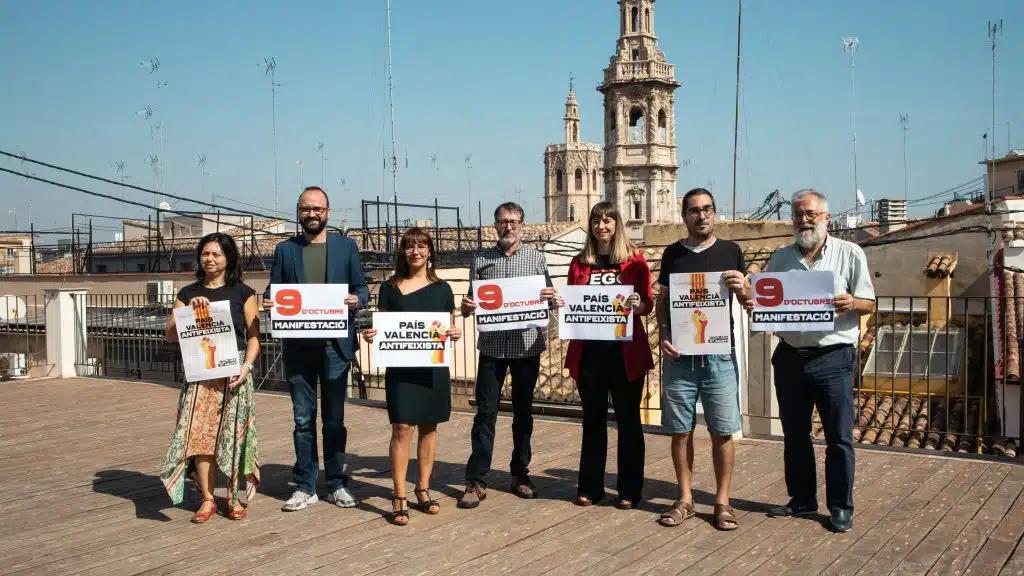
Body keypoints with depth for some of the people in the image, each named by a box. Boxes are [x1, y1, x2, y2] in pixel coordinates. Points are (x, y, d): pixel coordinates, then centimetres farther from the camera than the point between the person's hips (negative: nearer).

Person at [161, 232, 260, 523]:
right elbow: (170, 335, 5)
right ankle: (207, 499, 4)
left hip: (234, 372, -1)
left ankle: (234, 497, 12)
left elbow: (254, 335, 1)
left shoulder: (242, 292, 4)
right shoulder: (188, 293, 10)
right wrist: (190, 309, -9)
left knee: (233, 434, 0)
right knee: (200, 433, -5)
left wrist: (247, 366, -12)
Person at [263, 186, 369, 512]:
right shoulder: (285, 249, 10)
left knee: (334, 418, 8)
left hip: (335, 344, -1)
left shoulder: (346, 246, 7)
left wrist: (357, 299, -17)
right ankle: (305, 487, 15)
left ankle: (337, 484, 18)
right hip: (298, 346, 1)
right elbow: (273, 292, 8)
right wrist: (269, 303, -14)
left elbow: (361, 287, 6)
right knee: (303, 419, 6)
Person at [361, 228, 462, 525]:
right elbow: (381, 326, 7)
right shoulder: (390, 288, 5)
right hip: (401, 366, -2)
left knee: (428, 427, 8)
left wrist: (455, 333, -9)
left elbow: (450, 327, 13)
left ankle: (423, 490, 20)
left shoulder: (441, 288, 9)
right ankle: (399, 498, -2)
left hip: (433, 366, 2)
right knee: (402, 428, -7)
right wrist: (370, 334, -14)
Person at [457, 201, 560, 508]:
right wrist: (466, 307, -13)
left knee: (523, 411, 10)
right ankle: (476, 480, 5)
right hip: (492, 345, 0)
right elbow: (472, 300, 9)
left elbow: (550, 301, 7)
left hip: (527, 345, 0)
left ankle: (520, 474, 23)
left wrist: (551, 298, -15)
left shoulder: (536, 258, 5)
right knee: (485, 412, 0)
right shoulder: (481, 259, 6)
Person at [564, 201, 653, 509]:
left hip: (625, 351, -2)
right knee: (593, 420, 11)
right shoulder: (579, 263, 9)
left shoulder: (635, 260, 1)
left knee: (628, 420, 5)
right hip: (589, 351, 3)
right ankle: (589, 487, 20)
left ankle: (630, 490, 14)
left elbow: (648, 304, 1)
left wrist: (638, 304, -21)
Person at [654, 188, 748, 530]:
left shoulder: (730, 251, 6)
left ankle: (722, 501, 14)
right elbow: (662, 300, 12)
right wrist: (663, 336, -4)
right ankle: (685, 499, 19)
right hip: (679, 355, 1)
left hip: (719, 354, -1)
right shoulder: (673, 253, 8)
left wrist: (741, 289, -12)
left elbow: (750, 304, 10)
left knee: (722, 431, 1)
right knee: (680, 431, 6)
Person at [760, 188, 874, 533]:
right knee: (794, 434, 12)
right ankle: (802, 499, 26)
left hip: (833, 358, -4)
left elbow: (870, 304, 1)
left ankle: (841, 507, 13)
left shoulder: (850, 254, 1)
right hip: (790, 358, 4)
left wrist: (851, 303, -21)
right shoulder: (781, 258, 11)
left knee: (839, 436, 1)